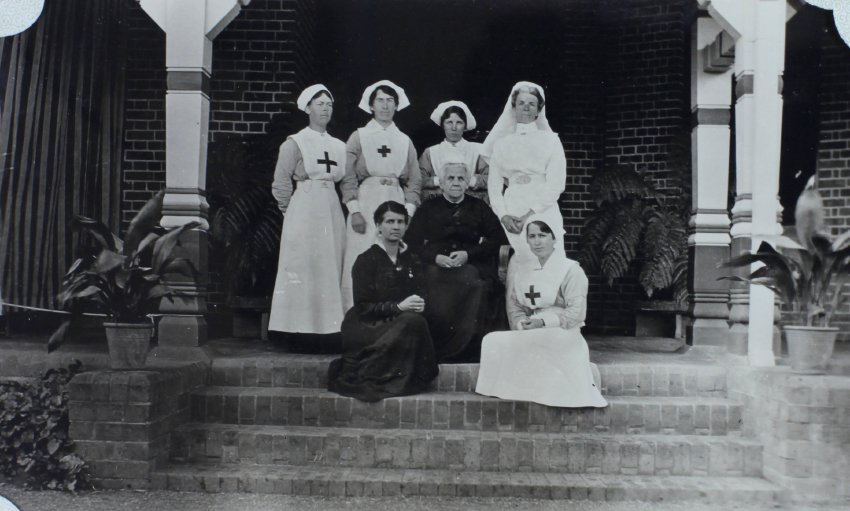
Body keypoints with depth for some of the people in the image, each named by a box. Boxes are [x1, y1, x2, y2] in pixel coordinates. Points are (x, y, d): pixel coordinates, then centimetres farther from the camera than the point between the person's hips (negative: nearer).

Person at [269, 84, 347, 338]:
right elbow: (281, 184, 0)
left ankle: (328, 325, 9)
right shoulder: (295, 143, 0)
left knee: (331, 268, 3)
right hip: (304, 210, -5)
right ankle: (300, 324, 0)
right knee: (302, 267, -5)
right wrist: (292, 211, 4)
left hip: (332, 212, 5)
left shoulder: (339, 145, 14)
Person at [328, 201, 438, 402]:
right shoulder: (366, 260, -3)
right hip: (367, 327, -5)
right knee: (412, 322, -29)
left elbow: (415, 298, 18)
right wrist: (398, 307, -20)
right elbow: (362, 307, -10)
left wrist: (418, 305, -7)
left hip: (398, 323, 5)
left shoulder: (409, 259, 13)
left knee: (416, 320, -27)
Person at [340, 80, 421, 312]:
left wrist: (409, 211, -2)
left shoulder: (405, 141, 14)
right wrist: (354, 210, -9)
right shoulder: (358, 137, 7)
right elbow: (348, 177, 0)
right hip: (365, 203, -2)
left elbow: (414, 180, 11)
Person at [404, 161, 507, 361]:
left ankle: (467, 349, -23)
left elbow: (497, 239, 6)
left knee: (473, 284, -33)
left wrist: (468, 254, -7)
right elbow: (411, 242, 8)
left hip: (470, 265, 0)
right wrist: (435, 257, -9)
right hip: (435, 265, 0)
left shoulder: (479, 208, 17)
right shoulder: (428, 208, 17)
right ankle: (432, 350, -21)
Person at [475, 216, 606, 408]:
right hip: (530, 335, 5)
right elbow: (514, 306, 12)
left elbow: (576, 312, -9)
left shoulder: (571, 269, -2)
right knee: (493, 341, -21)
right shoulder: (523, 271, 16)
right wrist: (522, 323, -10)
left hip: (562, 334, -5)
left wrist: (543, 322, -19)